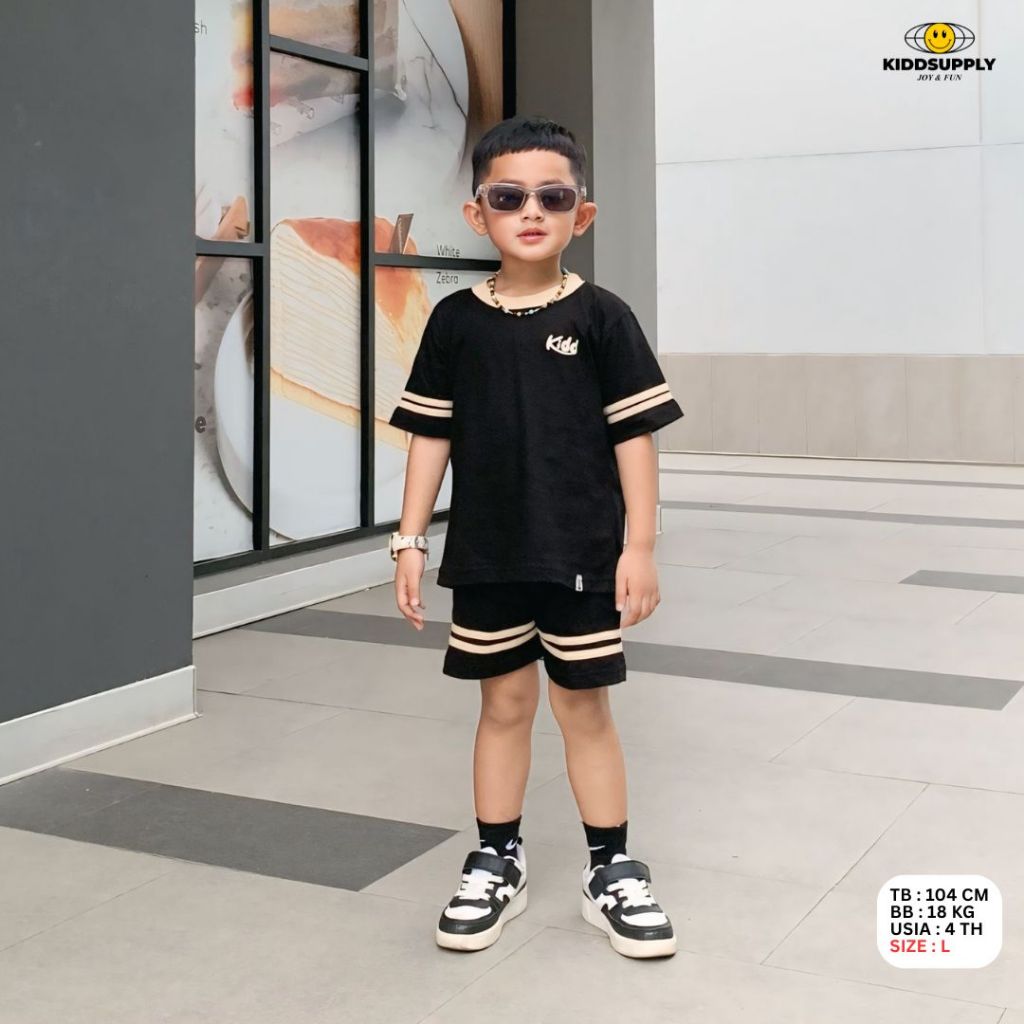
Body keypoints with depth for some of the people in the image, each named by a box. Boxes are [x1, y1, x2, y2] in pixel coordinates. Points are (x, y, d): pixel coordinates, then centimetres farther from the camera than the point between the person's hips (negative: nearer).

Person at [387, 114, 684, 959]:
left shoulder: (601, 317, -5)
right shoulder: (456, 321, 1)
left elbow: (635, 435, -4)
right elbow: (431, 436, 4)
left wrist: (640, 545, -8)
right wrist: (411, 541, 2)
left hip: (581, 551, -2)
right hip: (487, 552, 2)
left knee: (583, 704, 7)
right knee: (504, 704, 13)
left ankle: (612, 870, 21)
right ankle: (497, 864, 27)